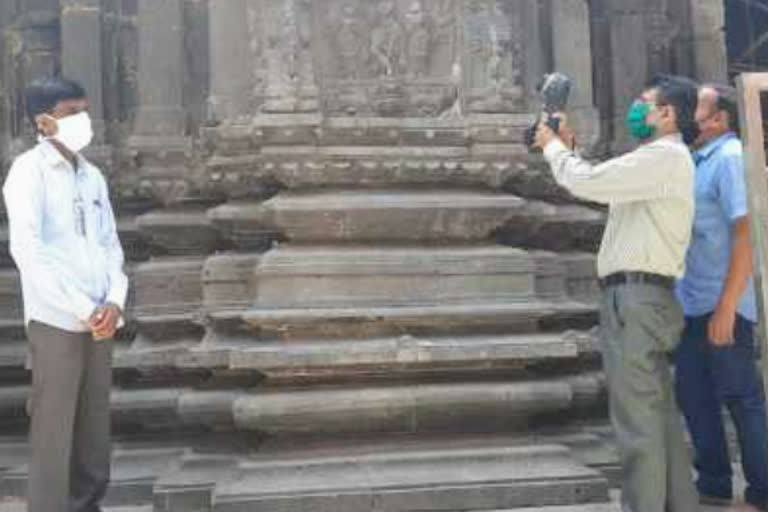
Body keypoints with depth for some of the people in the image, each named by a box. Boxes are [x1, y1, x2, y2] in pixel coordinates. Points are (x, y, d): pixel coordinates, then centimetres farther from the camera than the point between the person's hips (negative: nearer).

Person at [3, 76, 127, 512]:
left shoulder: (93, 176, 12)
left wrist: (114, 301, -5)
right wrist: (83, 309, -15)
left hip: (99, 320, 6)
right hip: (55, 321, -6)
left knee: (95, 424, 12)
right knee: (54, 428, 1)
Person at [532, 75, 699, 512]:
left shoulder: (666, 155, -11)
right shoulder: (659, 159, 22)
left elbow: (586, 183, -16)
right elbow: (600, 185, 26)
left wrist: (553, 147, 1)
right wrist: (568, 147, 17)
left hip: (636, 296, -10)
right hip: (643, 297, 10)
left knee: (637, 417, -8)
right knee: (660, 413, 14)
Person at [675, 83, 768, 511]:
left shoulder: (730, 158, -12)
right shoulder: (696, 161, 14)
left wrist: (726, 307, -23)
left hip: (721, 305, -9)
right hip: (693, 305, 9)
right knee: (693, 394, 13)